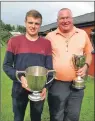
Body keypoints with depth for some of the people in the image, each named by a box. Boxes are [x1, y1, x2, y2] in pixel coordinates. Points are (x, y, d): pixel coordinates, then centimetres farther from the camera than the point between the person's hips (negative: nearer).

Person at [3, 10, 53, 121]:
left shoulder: (46, 43, -2)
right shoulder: (14, 41, -5)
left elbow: (49, 68, -1)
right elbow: (6, 66, -4)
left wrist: (45, 86, -15)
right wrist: (20, 78, -20)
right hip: (19, 89, -1)